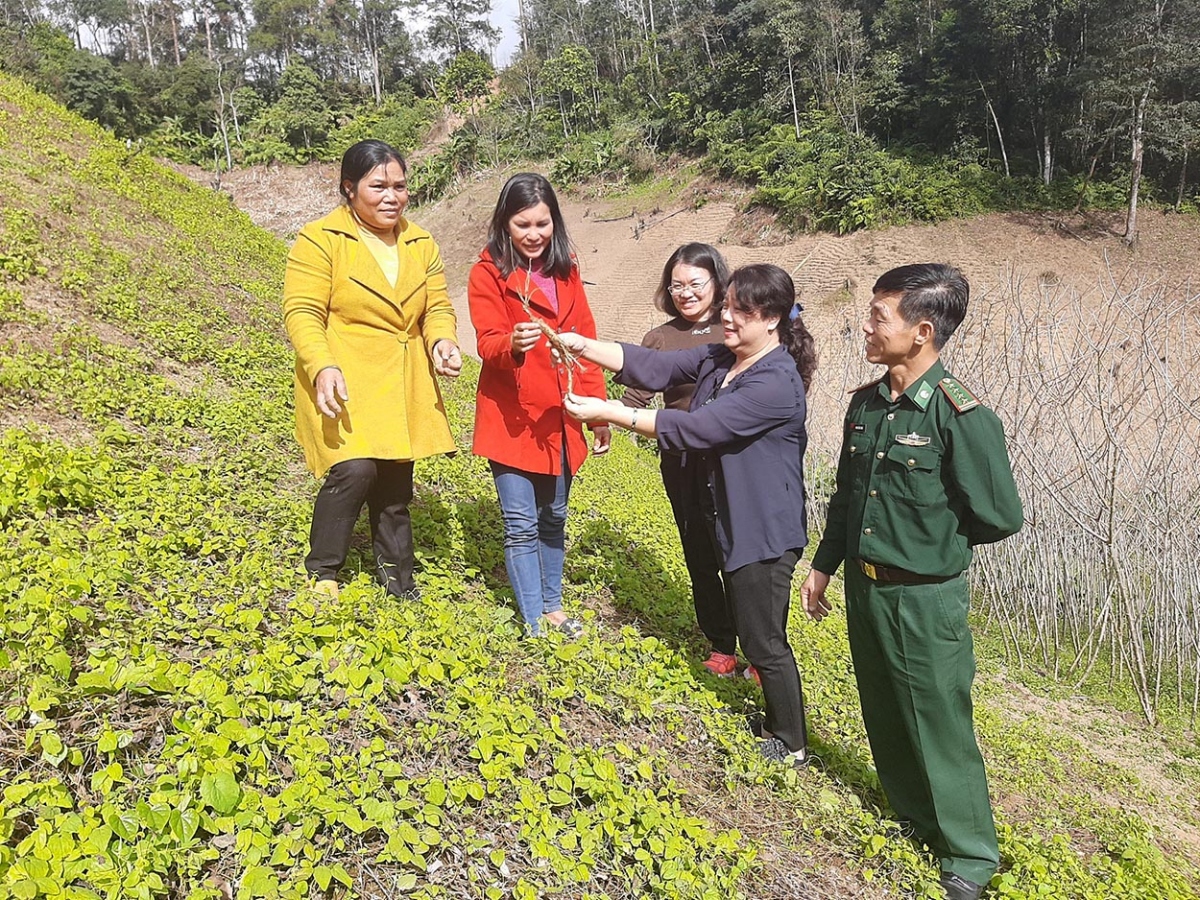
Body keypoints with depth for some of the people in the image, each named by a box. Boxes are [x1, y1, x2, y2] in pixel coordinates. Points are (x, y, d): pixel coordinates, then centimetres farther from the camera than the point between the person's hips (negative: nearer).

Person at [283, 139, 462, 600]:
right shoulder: (320, 239, -6)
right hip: (343, 388, -5)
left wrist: (443, 341, -12)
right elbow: (302, 312, -13)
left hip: (400, 391, 5)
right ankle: (320, 572, 3)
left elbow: (438, 306, 11)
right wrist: (323, 367, -29)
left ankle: (399, 586, 27)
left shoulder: (420, 244, 11)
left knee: (395, 488, 12)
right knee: (354, 471, -21)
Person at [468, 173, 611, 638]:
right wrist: (512, 343, -38)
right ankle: (535, 626, 11)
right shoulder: (488, 272, -6)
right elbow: (487, 343, -15)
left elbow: (586, 342, 10)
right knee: (522, 525, -1)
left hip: (560, 417, 5)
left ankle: (552, 606, 34)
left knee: (554, 517, 17)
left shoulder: (565, 270, 9)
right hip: (512, 418, -5)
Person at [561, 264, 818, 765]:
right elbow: (653, 367, -5)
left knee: (763, 641, 5)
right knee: (753, 628, 22)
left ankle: (791, 746, 25)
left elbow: (695, 427, -29)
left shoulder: (777, 383, -25)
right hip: (729, 517, 9)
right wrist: (584, 346, -18)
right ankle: (777, 719, 41)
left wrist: (607, 412, -27)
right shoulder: (717, 357, 2)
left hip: (765, 530, -9)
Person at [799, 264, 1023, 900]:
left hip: (924, 598, -7)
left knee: (939, 725, 8)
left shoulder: (961, 418, -20)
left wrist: (931, 543, -1)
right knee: (884, 714, 21)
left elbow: (1000, 517, -14)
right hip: (863, 586, 7)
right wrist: (822, 566, 14)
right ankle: (910, 816, 44)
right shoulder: (865, 404, 1)